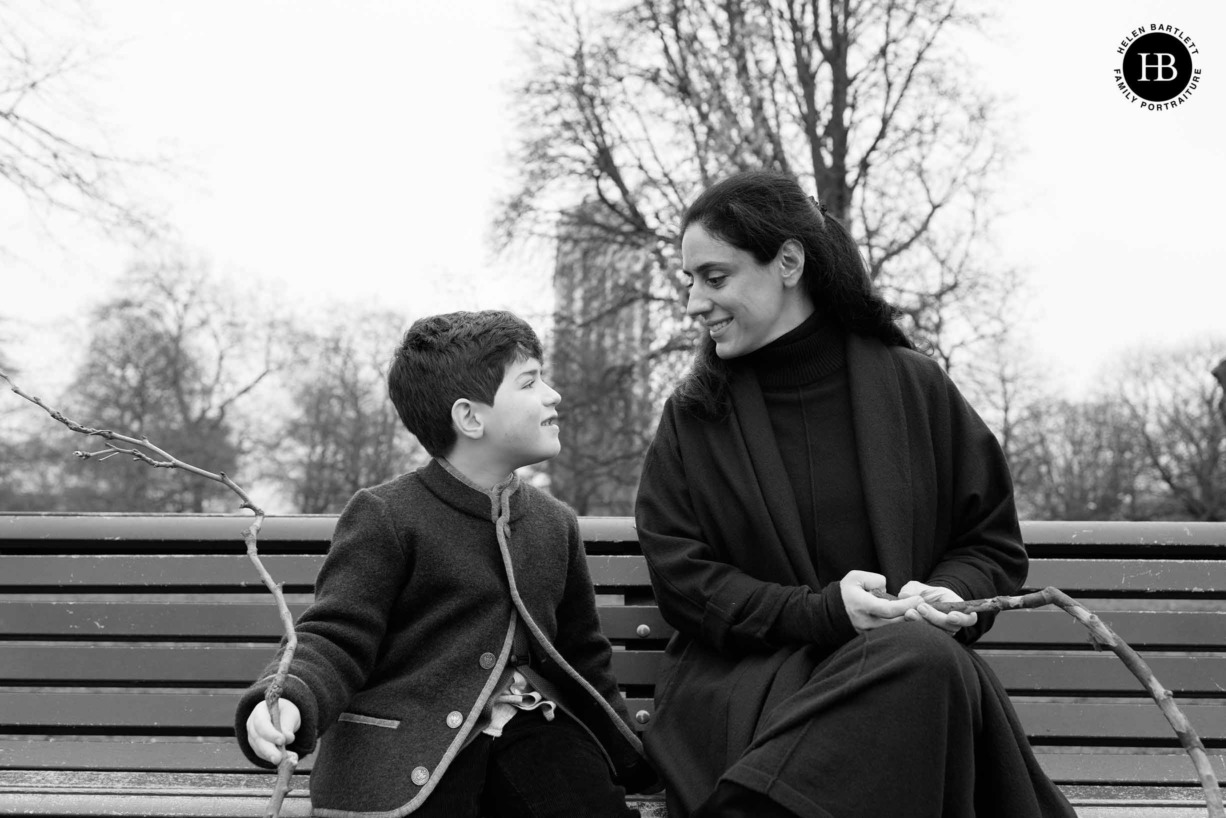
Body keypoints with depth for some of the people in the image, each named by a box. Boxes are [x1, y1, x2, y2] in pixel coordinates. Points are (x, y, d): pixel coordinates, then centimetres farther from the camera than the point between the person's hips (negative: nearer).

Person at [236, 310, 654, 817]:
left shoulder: (555, 523, 17)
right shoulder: (385, 517, -3)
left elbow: (582, 654, 26)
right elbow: (334, 639, -6)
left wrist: (628, 757, 23)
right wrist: (286, 701, -28)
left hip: (528, 729, 4)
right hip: (410, 747, -4)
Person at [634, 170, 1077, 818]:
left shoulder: (911, 386, 8)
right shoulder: (691, 418, 9)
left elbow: (995, 545, 13)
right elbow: (682, 580, 2)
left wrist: (947, 595, -10)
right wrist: (821, 612, -12)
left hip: (908, 654, 2)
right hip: (744, 674, -1)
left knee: (930, 662, -36)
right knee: (918, 665, -33)